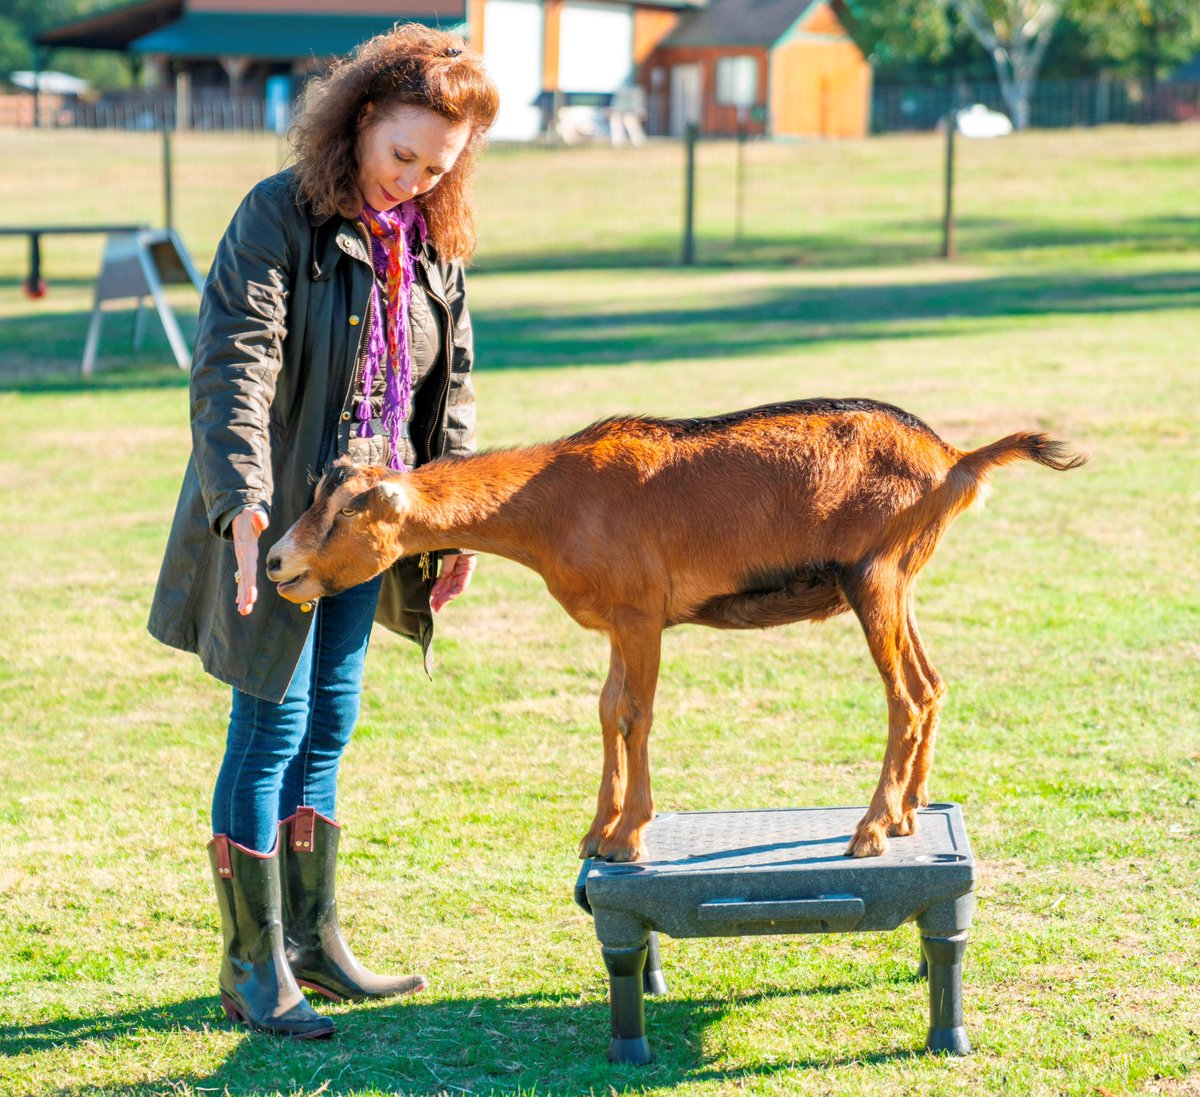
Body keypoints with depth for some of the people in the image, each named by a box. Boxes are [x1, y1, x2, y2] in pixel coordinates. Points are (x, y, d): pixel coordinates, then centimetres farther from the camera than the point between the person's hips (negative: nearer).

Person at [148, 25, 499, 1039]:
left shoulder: (433, 241, 7)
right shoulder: (280, 217, -14)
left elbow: (451, 388, 15)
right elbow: (234, 367, -23)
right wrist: (242, 501, -36)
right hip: (277, 520, -6)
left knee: (328, 727, 13)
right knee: (272, 729, -3)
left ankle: (313, 942, 24)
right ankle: (252, 969, 7)